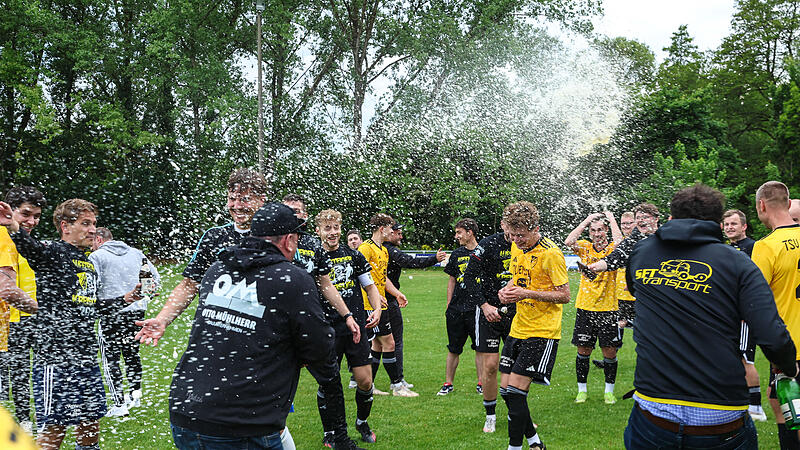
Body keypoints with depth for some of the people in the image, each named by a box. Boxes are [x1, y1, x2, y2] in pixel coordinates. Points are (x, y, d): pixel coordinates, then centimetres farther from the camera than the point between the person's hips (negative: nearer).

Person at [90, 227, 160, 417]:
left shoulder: (97, 256, -3)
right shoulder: (136, 253, 13)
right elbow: (155, 277, 13)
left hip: (111, 314, -5)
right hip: (137, 310, 6)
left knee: (110, 358, 1)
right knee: (132, 353, 19)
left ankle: (119, 403, -3)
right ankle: (135, 394, 26)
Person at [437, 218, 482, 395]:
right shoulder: (457, 254, 9)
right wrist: (448, 305, 9)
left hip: (478, 308, -3)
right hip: (456, 309, 3)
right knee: (453, 349, 7)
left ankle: (481, 383, 14)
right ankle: (448, 384, 16)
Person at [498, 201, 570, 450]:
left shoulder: (551, 254, -15)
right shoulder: (517, 247, 8)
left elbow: (564, 295, -14)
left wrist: (527, 294, -22)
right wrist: (507, 289, 1)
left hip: (542, 331, -8)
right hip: (518, 327, 8)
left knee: (515, 391, -12)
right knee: (506, 390, 7)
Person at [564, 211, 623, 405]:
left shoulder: (612, 249, -2)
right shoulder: (585, 248, 3)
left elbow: (620, 244, -26)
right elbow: (569, 242, -17)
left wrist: (612, 219, -13)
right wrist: (587, 220, -10)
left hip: (608, 309, -1)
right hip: (585, 308, 2)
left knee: (610, 352, 4)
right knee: (583, 350, 7)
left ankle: (609, 391, 20)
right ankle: (582, 390, 20)